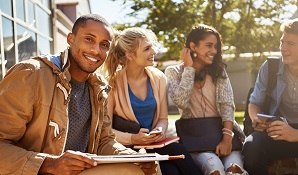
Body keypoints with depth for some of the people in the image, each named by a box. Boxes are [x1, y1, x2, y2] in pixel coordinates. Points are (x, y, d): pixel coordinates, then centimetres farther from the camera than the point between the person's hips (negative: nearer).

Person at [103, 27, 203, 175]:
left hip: (154, 143, 4)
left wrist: (160, 130, -9)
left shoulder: (158, 78, 6)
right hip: (127, 147, -4)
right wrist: (132, 138, -23)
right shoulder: (113, 82, -7)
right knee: (177, 151, -27)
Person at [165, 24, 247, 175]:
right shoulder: (173, 72, 5)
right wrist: (189, 67, -4)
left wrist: (227, 138, -16)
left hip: (221, 131, 2)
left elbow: (227, 105, -1)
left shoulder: (218, 71, 12)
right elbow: (181, 102, -13)